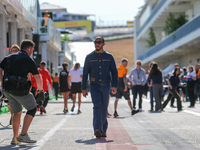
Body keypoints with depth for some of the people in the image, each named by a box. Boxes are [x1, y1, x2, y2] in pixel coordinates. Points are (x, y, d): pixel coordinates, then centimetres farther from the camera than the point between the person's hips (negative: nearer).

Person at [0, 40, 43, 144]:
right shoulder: (29, 61, 0)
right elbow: (38, 78, 1)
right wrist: (40, 89, 18)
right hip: (19, 89, -6)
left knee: (17, 112, 21)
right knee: (32, 109, 11)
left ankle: (15, 138, 19)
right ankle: (23, 135, 2)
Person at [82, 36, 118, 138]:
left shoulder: (109, 57, 7)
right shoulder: (89, 57, 6)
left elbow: (114, 72, 4)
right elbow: (85, 73, 8)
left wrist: (114, 86, -9)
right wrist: (84, 88, 2)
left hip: (106, 85, 1)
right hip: (94, 85, -1)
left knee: (104, 108, 5)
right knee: (97, 106, -17)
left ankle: (103, 130, 17)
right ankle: (97, 129, -26)